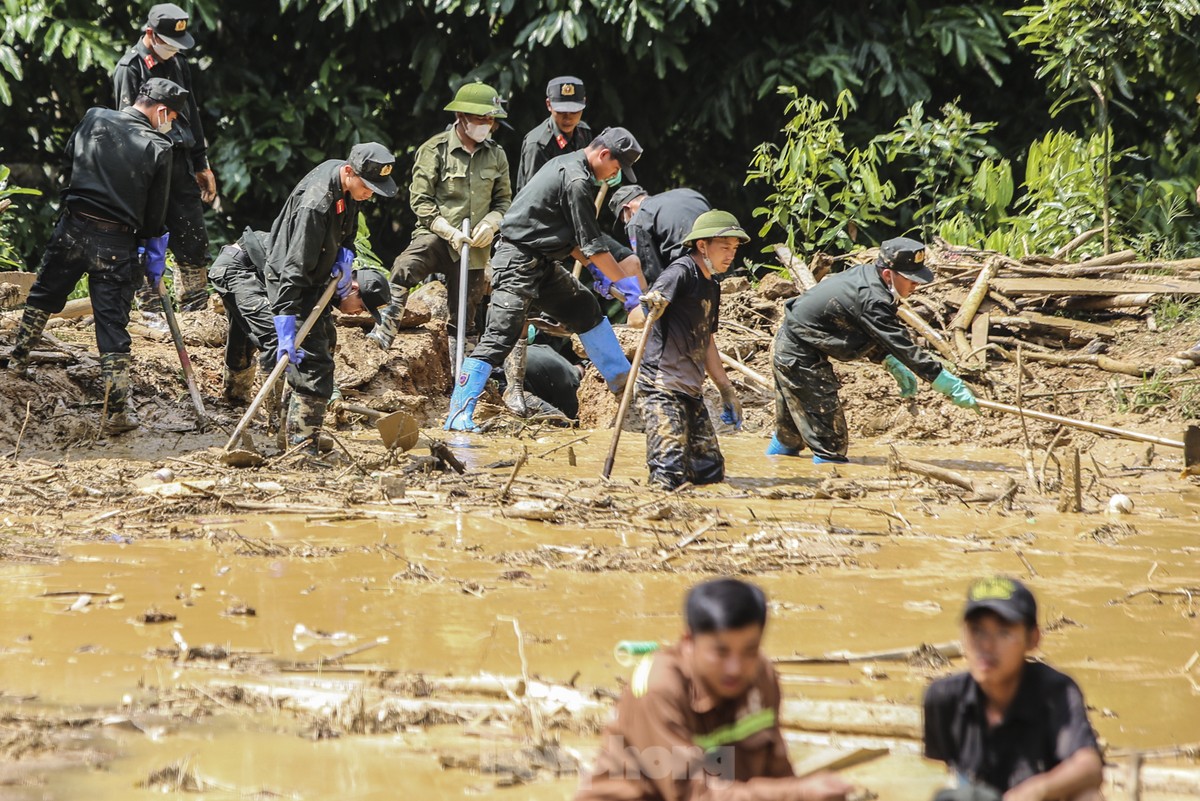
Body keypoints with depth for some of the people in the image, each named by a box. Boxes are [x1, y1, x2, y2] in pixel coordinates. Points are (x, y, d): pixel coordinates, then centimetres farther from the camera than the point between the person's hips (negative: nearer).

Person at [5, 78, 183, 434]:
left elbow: (68, 158, 15)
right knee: (113, 324, 1)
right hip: (117, 244, -3)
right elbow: (155, 213, -3)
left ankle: (18, 360, 42)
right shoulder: (158, 147, -8)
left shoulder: (94, 119, -1)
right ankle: (117, 411, 2)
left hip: (72, 228, 3)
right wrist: (155, 259, 11)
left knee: (43, 297, 25)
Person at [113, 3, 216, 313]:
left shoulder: (178, 64, 15)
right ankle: (151, 309, 3)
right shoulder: (130, 68, -8)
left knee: (194, 241, 7)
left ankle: (196, 308, 15)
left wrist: (201, 165, 21)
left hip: (180, 164, 7)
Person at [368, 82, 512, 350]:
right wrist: (450, 232, -17)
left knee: (464, 317, 9)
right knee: (404, 268, -35)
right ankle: (385, 331, -36)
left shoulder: (496, 155, 6)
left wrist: (491, 223, -8)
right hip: (435, 236, -4)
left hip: (474, 247, 4)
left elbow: (504, 200, 14)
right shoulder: (435, 149, -6)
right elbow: (420, 199, -8)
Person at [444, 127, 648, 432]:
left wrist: (591, 265, 18)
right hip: (518, 263, -11)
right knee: (501, 335, -16)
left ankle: (622, 380, 28)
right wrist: (625, 283, -10)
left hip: (542, 263, 11)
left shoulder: (566, 165, 14)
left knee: (586, 310, 17)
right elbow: (592, 244, -16)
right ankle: (459, 416, -20)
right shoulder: (577, 180, -18)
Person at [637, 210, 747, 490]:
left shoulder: (711, 286, 18)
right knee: (670, 477, -21)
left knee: (711, 472, 8)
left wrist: (726, 390, 31)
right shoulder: (682, 271, -10)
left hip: (690, 391, 9)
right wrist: (650, 307, -46)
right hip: (661, 386, -9)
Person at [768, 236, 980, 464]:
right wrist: (952, 386, -26)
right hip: (801, 358, -10)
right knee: (830, 439, -9)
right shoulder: (872, 301, -28)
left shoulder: (865, 274, 1)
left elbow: (871, 335, 14)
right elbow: (904, 348, -28)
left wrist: (893, 365, 4)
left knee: (789, 433, 22)